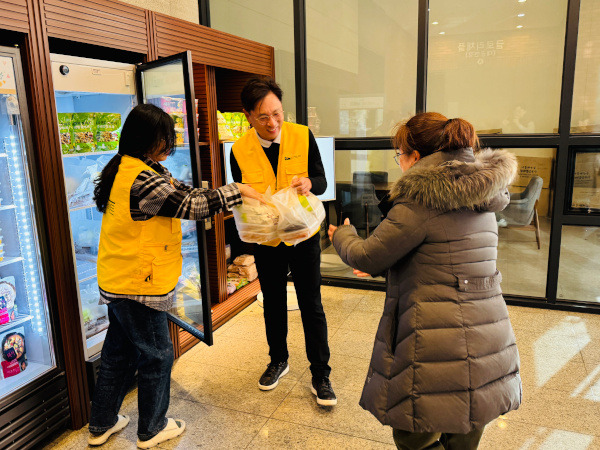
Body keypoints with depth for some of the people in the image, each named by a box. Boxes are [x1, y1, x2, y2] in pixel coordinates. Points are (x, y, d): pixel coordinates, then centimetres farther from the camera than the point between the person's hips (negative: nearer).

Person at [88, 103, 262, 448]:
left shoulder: (124, 168, 9)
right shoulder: (143, 178, -24)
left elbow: (181, 191, 8)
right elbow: (192, 205, -21)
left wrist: (235, 195, 2)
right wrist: (238, 191, -10)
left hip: (117, 282, 10)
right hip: (139, 286, -10)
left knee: (119, 351, 22)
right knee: (156, 356, 9)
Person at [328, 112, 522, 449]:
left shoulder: (420, 200, -17)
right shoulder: (480, 197, 10)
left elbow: (366, 257, -10)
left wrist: (342, 234, 11)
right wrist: (383, 268, 23)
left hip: (442, 351, -8)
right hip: (487, 345, 9)